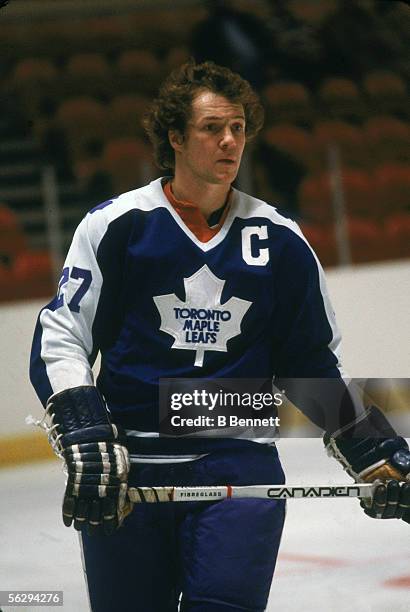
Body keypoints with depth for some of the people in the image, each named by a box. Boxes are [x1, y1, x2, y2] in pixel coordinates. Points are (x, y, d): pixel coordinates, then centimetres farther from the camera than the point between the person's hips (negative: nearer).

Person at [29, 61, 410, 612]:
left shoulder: (279, 241, 8)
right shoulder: (117, 225, 0)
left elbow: (314, 363, 18)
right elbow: (59, 338, -1)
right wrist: (84, 436, -15)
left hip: (239, 466, 1)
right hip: (128, 470, -1)